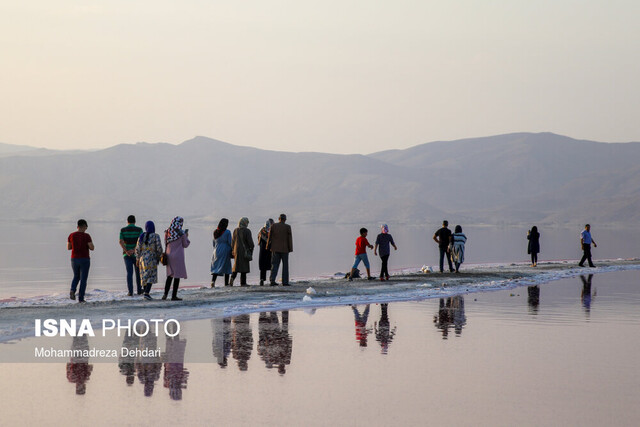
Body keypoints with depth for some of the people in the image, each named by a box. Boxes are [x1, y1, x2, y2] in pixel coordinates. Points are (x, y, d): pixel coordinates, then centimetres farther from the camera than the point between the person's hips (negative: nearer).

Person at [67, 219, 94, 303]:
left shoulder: (71, 235, 0)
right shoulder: (86, 236, -11)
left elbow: (68, 247, 8)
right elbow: (92, 248, -13)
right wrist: (90, 245, 10)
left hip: (74, 259, 4)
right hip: (84, 260, -3)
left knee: (76, 277, 23)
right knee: (83, 279, 6)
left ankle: (72, 291, -4)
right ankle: (81, 298, 2)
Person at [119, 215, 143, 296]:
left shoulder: (123, 230, 2)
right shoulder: (139, 230, -2)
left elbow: (121, 242, -11)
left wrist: (127, 251, -17)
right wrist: (134, 250, -21)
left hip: (126, 255, 1)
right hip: (137, 254, -1)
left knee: (129, 273, 0)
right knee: (138, 272, 14)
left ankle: (130, 292, -8)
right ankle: (139, 290, 18)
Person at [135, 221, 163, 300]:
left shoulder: (141, 236, 4)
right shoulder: (156, 236, -8)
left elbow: (138, 249, 3)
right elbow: (159, 248, -10)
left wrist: (137, 260, 10)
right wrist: (158, 258, 5)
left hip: (142, 259, 5)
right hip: (151, 259, -4)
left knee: (145, 276, 15)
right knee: (151, 277, -4)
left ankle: (146, 292, 19)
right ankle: (146, 293, -18)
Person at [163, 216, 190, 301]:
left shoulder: (167, 232, 1)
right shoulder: (182, 233, -11)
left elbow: (166, 244, 7)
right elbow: (185, 245, -1)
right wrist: (186, 236, 10)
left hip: (169, 255, 5)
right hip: (178, 256, -5)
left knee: (170, 275, 15)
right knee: (177, 275, 2)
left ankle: (165, 294, 3)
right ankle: (174, 296, 1)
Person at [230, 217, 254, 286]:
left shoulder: (235, 230, 5)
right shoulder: (247, 231, -10)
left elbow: (233, 241, 9)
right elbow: (250, 242, -12)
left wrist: (233, 251, 16)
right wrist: (251, 249, 2)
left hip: (236, 250, 4)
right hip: (244, 251, -4)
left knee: (236, 265, 12)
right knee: (244, 265, 2)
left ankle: (232, 278, -11)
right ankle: (243, 283, 1)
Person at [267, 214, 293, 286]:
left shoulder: (273, 226, -1)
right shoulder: (287, 227, -5)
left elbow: (270, 237, 1)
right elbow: (290, 239, -5)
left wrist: (268, 246, 10)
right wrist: (290, 249, 1)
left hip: (275, 249, 1)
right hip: (284, 249, -1)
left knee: (275, 265, 3)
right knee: (285, 265, 9)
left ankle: (272, 280, -13)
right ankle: (285, 282, 7)